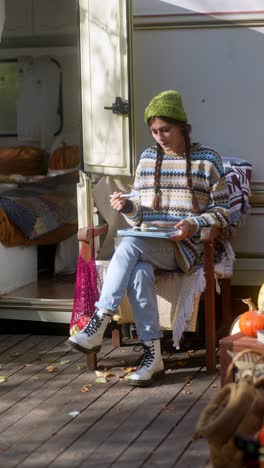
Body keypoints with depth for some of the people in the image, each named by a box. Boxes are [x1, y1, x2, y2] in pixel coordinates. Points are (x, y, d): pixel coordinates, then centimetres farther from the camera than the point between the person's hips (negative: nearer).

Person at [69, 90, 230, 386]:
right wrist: (127, 207, -6)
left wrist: (194, 224, -17)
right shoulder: (147, 158, 15)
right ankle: (153, 356, -29)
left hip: (185, 247, -4)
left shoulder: (207, 159, 2)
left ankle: (98, 326, -31)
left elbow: (222, 212, 2)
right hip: (147, 245, 4)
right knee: (139, 271, -34)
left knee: (129, 244, -33)